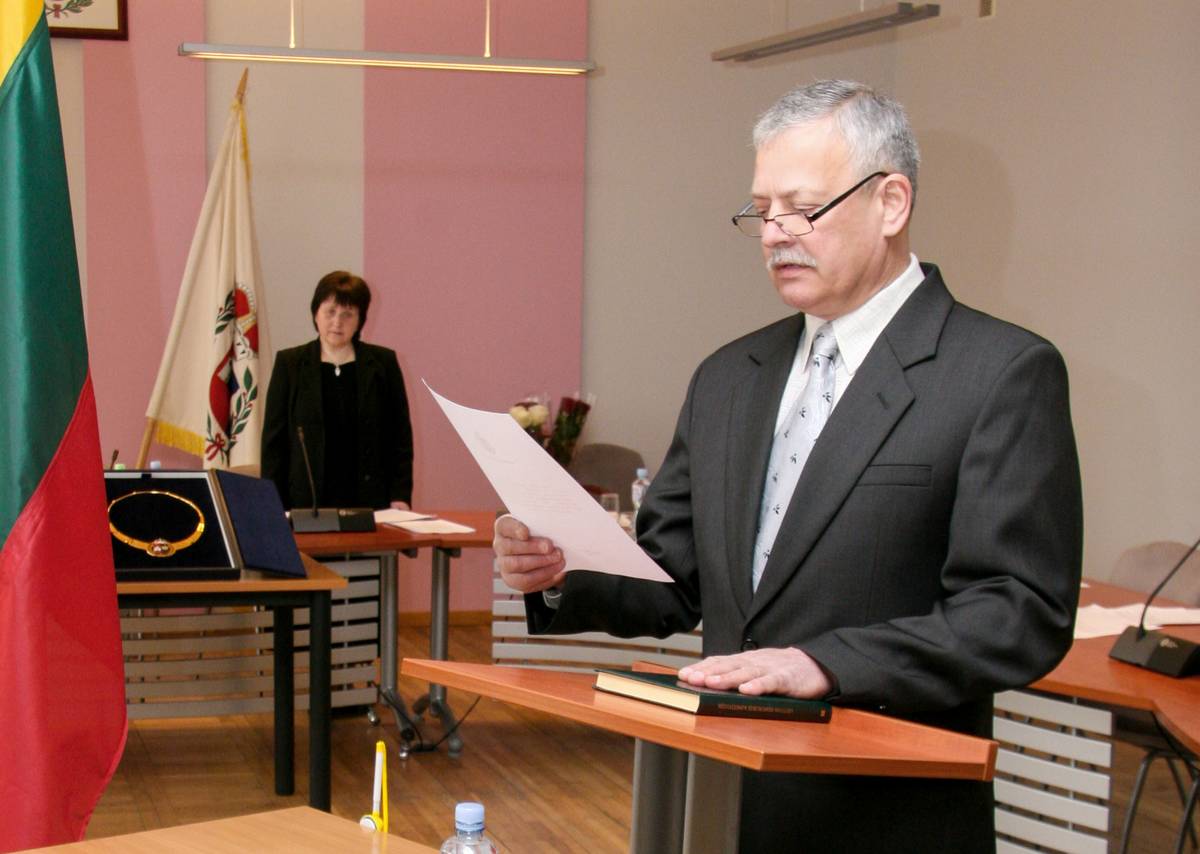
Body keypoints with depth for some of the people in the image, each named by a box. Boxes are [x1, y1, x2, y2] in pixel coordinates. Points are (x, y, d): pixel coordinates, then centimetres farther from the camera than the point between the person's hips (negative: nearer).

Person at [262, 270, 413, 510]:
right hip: (306, 500, 0)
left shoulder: (383, 363, 6)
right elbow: (273, 438, 6)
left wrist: (400, 496, -2)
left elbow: (400, 434, 7)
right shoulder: (290, 363, 6)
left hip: (370, 500, 0)